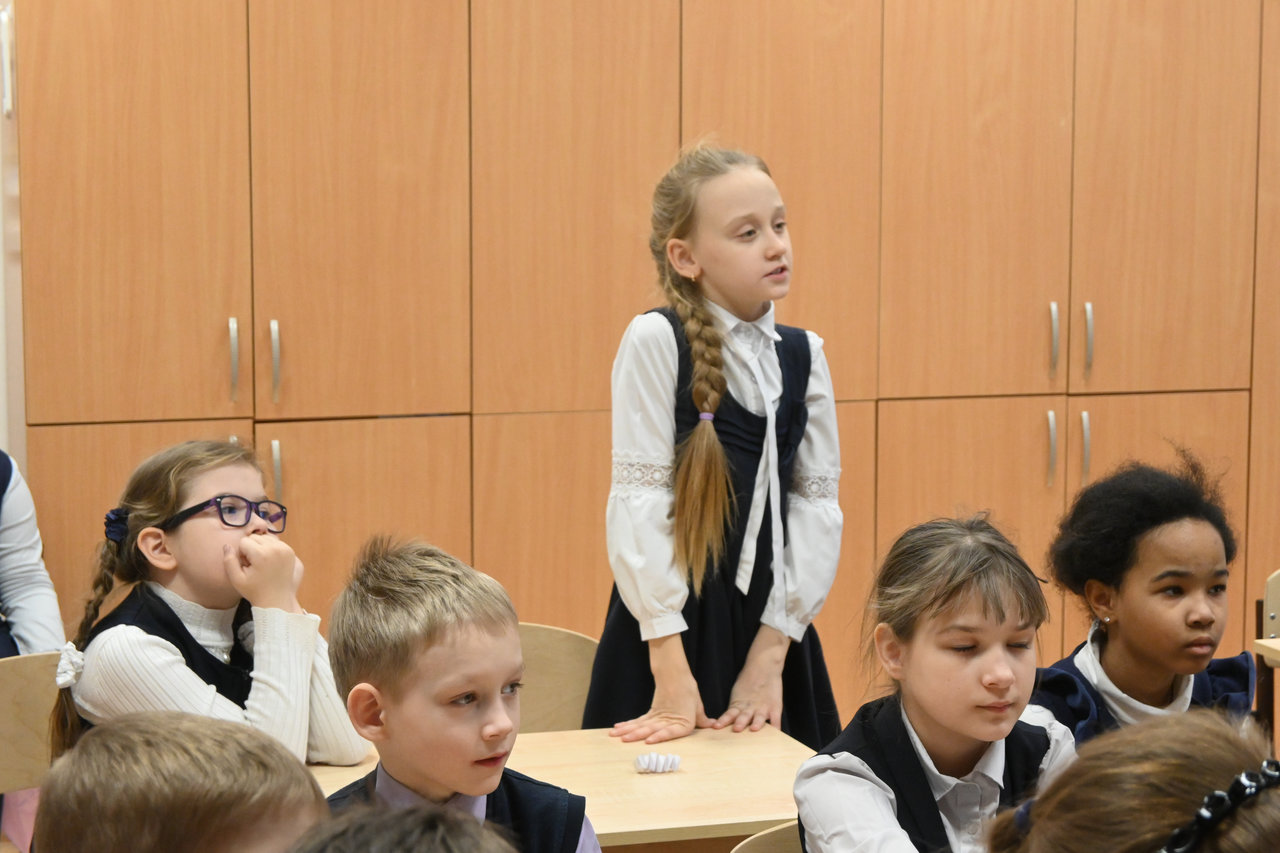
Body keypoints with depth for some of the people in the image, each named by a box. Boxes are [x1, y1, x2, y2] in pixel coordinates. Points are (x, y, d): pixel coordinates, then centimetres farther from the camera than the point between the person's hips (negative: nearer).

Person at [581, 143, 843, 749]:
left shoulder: (802, 356, 5)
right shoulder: (655, 342, -9)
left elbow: (817, 502, 2)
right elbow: (639, 500, -13)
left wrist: (771, 651, -7)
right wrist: (671, 670, -17)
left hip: (772, 631, 4)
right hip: (672, 627, -4)